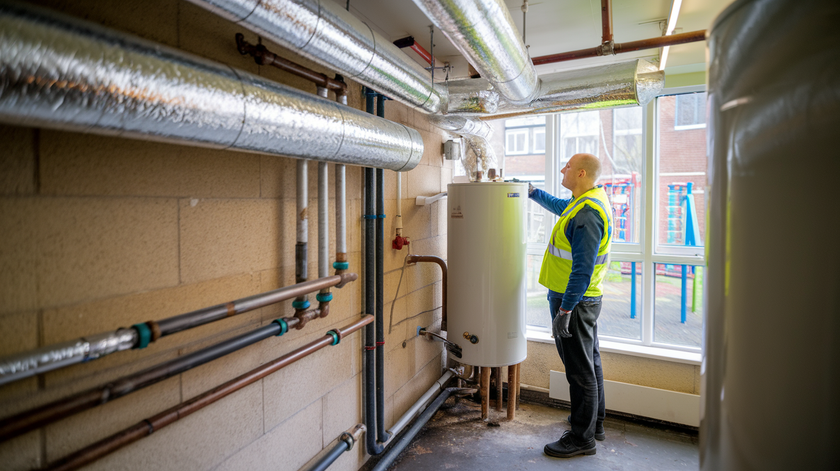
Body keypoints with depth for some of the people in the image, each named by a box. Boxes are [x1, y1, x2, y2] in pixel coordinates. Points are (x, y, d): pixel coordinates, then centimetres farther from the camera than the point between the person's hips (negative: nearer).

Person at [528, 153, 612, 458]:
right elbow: (560, 207, 31)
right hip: (587, 298, 11)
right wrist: (533, 192, 34)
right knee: (590, 362, 21)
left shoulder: (587, 213, -23)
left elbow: (583, 268, -27)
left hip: (574, 300, -11)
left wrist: (564, 310, -24)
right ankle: (594, 423, 37)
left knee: (580, 370, 2)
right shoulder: (592, 199, 9)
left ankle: (582, 438, 16)